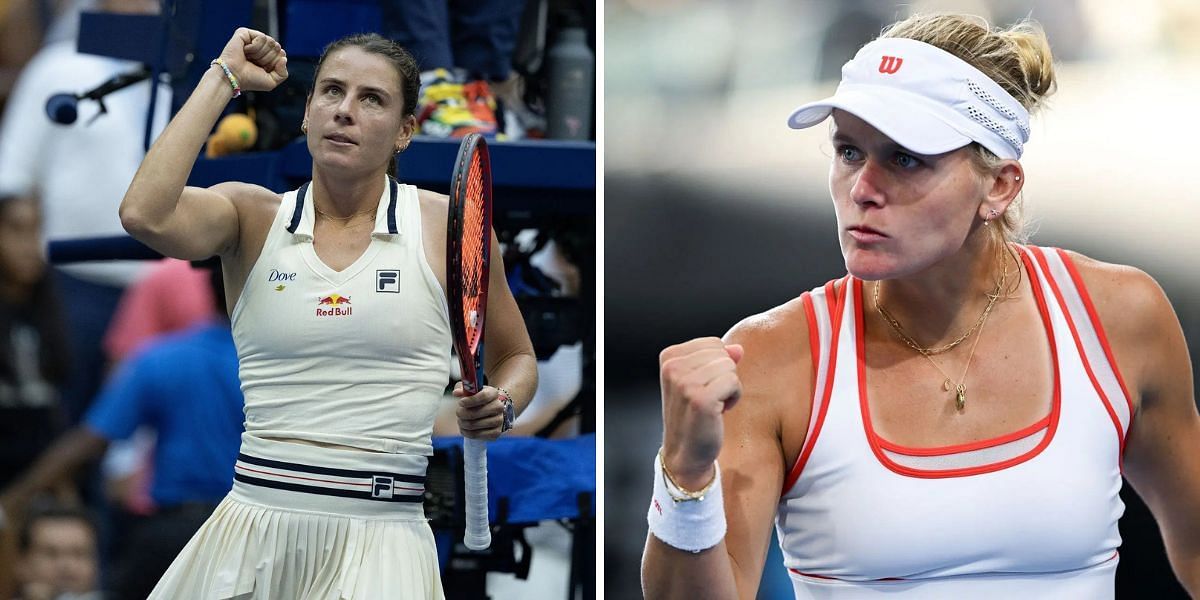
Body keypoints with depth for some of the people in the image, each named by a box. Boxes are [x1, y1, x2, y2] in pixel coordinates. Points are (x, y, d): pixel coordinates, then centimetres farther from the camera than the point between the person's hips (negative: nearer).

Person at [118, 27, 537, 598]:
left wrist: (499, 405, -7)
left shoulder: (448, 225, 4)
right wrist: (223, 78, -7)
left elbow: (517, 356, 18)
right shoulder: (252, 216, 4)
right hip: (253, 525, 1)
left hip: (382, 535, -1)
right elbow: (144, 214, -17)